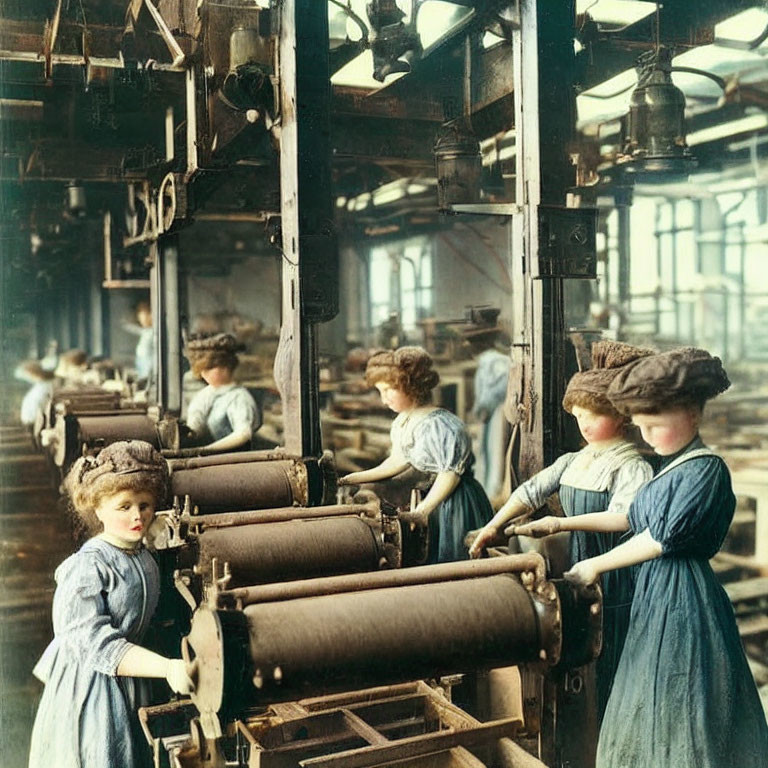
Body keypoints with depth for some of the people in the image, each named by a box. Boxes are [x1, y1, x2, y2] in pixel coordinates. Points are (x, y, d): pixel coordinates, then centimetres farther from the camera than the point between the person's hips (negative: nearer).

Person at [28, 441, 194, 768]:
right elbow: (94, 643, -27)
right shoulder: (88, 567, -21)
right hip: (90, 689, -7)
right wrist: (167, 667, -32)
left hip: (131, 686, 7)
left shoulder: (146, 561, 2)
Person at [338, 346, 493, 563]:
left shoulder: (440, 425, -24)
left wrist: (421, 511, -27)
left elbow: (450, 474, -24)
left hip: (457, 503, -9)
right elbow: (398, 460, 15)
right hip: (435, 501, 9)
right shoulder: (402, 423, 4)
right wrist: (357, 478, 14)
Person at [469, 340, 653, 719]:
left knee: (608, 666, 3)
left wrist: (560, 523, -32)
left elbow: (624, 516, -28)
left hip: (613, 576, -6)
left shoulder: (633, 467, -13)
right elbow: (531, 491, 10)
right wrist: (493, 526, 1)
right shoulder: (573, 461, 9)